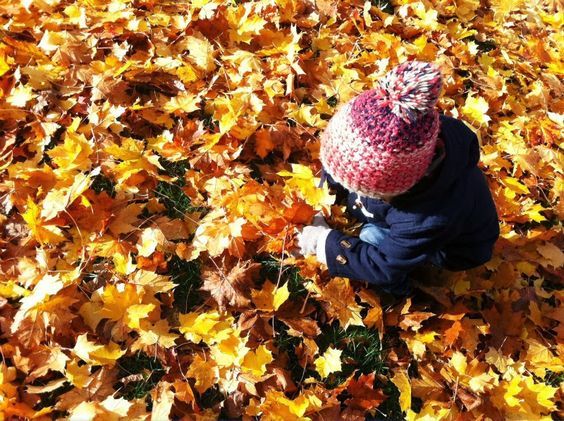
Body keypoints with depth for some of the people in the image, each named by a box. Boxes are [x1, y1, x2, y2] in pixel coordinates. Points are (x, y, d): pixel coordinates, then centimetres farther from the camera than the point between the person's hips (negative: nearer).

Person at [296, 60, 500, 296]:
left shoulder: (430, 220, -48)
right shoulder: (387, 135, -34)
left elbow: (385, 266, -32)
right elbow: (342, 161, -11)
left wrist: (324, 243, -26)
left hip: (454, 251, -6)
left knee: (372, 239, -23)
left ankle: (396, 287, 5)